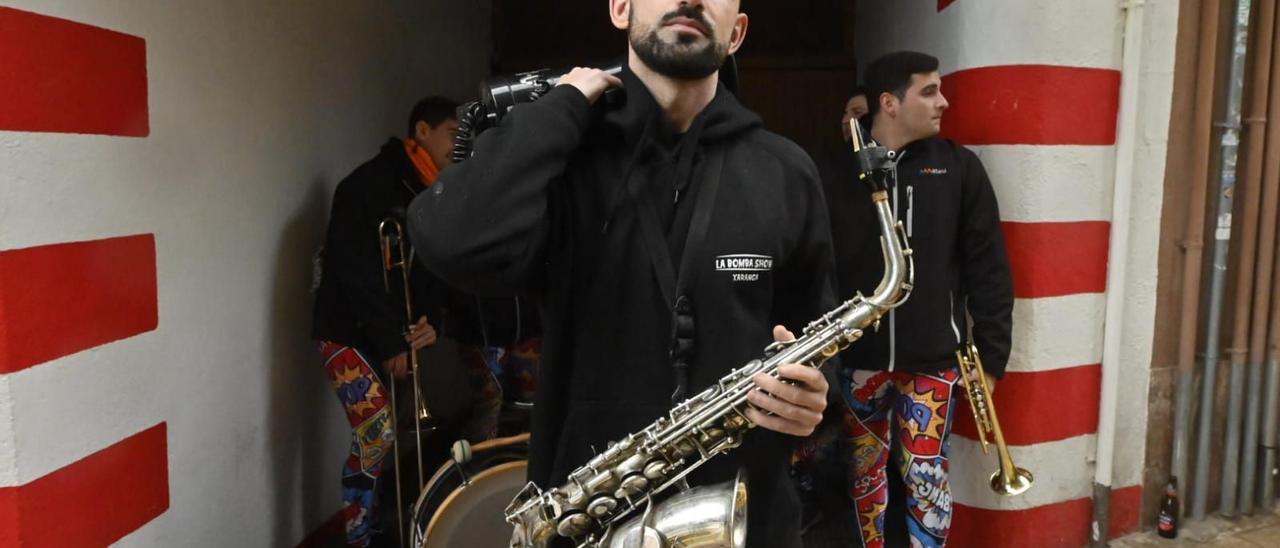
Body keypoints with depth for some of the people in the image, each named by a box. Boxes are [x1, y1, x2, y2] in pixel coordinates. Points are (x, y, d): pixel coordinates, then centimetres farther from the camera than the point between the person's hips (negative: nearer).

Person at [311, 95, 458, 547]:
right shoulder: (368, 185, -14)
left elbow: (431, 269, 10)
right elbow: (355, 272, -20)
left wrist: (430, 320, -9)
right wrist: (391, 341, -20)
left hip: (394, 337, 7)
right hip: (348, 332, -7)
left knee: (380, 434, 7)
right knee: (376, 433, -13)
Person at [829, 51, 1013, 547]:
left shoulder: (959, 168, 0)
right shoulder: (839, 175, -2)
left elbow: (989, 270, 1)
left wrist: (990, 356, 0)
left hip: (934, 359, 0)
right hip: (858, 357, 1)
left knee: (926, 475, 5)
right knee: (865, 469, 15)